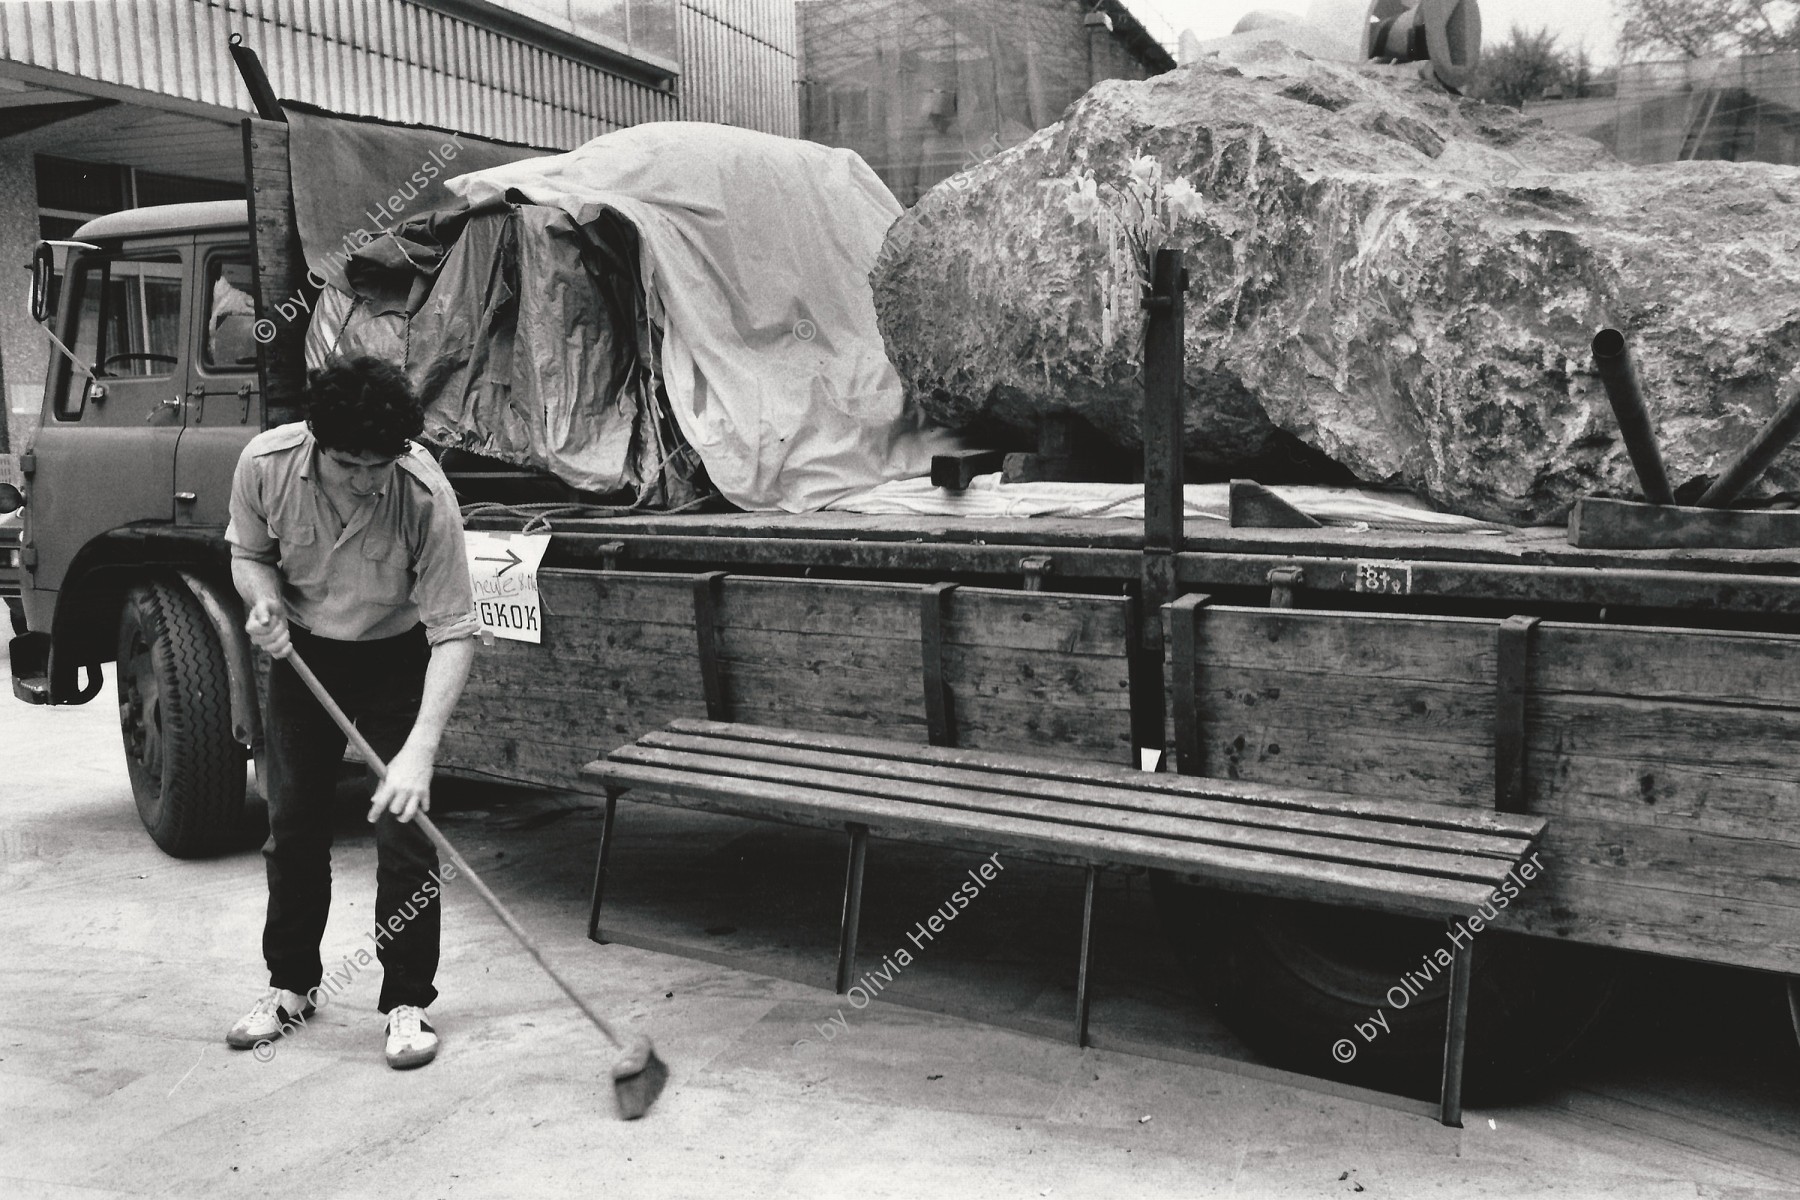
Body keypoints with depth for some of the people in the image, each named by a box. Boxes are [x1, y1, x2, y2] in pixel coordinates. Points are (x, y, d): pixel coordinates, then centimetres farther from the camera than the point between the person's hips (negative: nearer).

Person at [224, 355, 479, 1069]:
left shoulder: (425, 495, -33)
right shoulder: (265, 464, -23)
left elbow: (453, 633, -30)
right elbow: (248, 552, -1)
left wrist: (420, 749, -38)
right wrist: (264, 600, -25)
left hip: (396, 657, -3)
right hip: (303, 652, 3)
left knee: (404, 830, -8)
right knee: (292, 822, 9)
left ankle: (408, 1002, 7)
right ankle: (291, 985, 28)